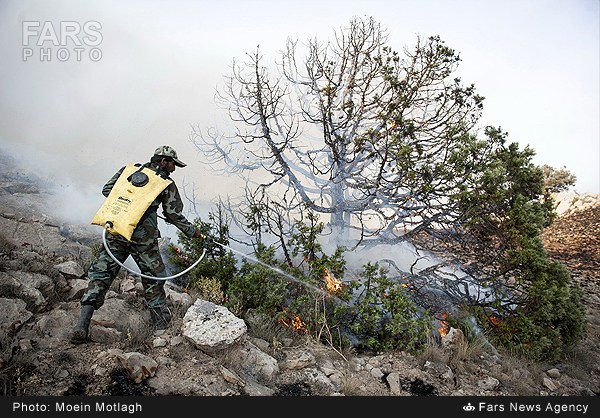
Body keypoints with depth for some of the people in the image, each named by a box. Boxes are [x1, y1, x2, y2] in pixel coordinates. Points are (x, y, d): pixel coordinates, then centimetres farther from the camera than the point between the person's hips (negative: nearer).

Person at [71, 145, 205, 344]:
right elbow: (174, 216, 7)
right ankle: (162, 325, 23)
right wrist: (193, 232, 20)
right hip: (144, 237, -3)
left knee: (100, 273, 9)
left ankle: (81, 327, 0)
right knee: (154, 279, 13)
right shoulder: (167, 184, 5)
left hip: (116, 231, 3)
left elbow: (107, 190, 13)